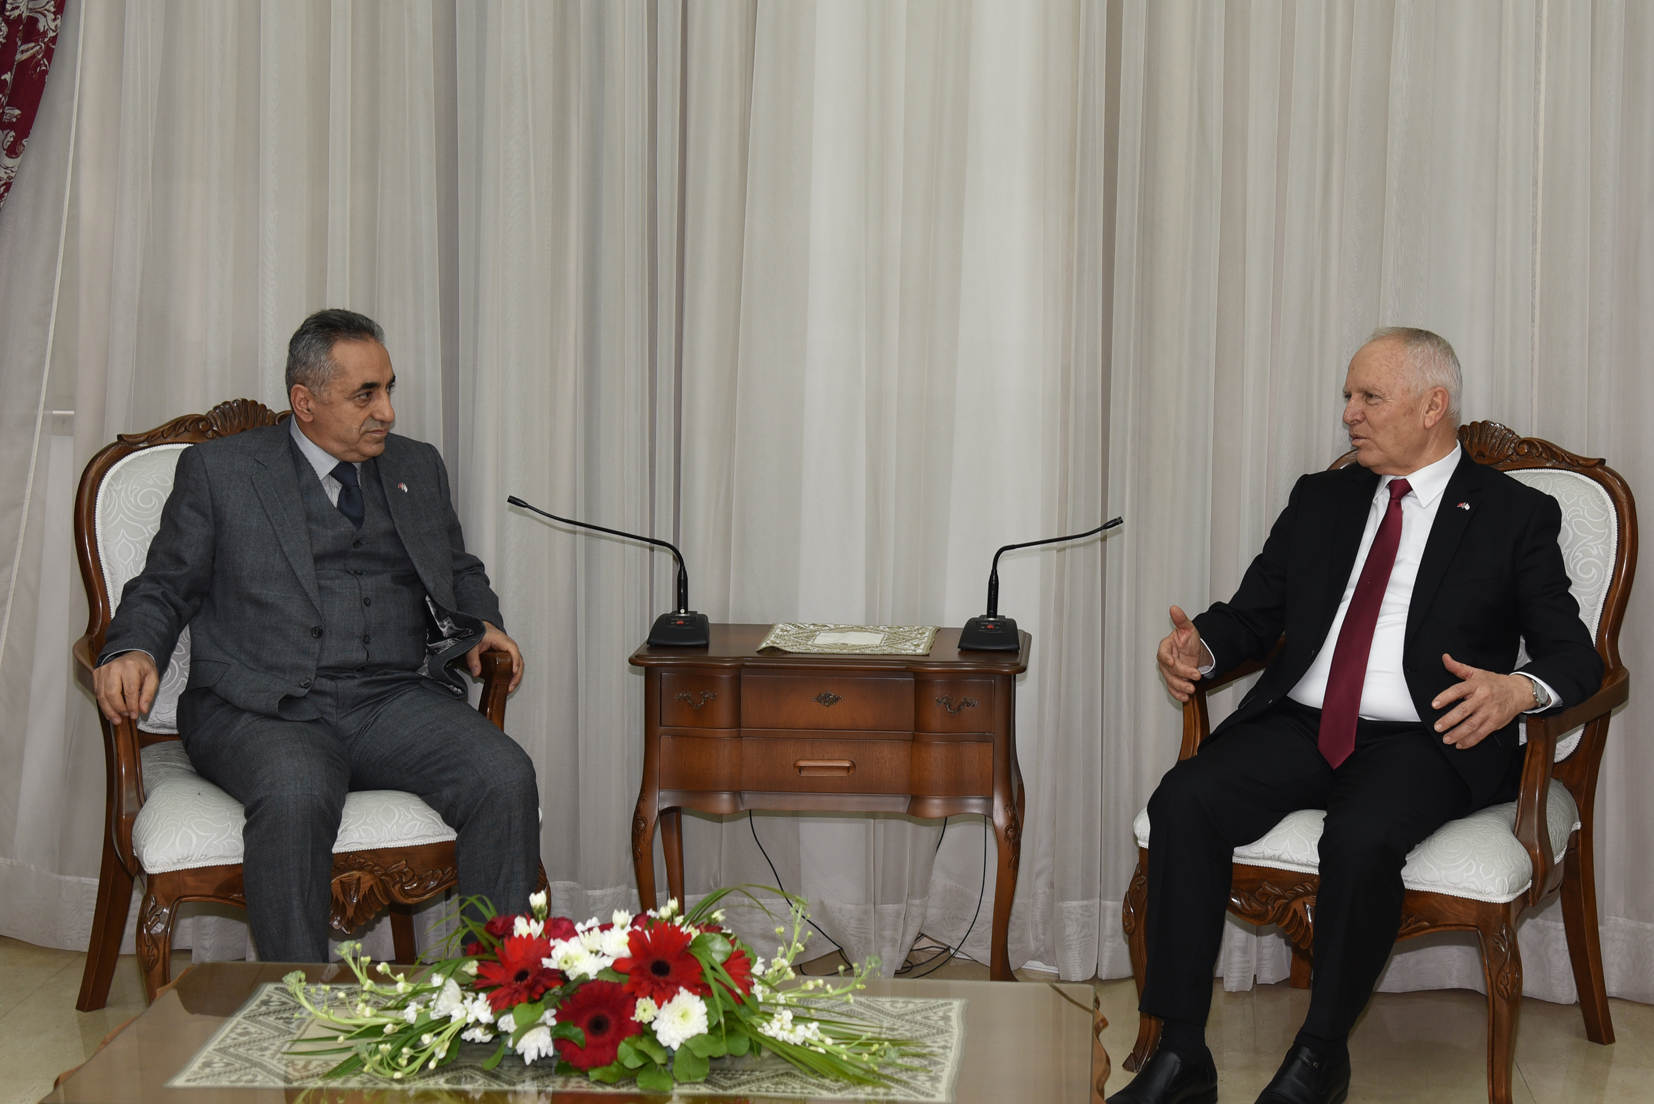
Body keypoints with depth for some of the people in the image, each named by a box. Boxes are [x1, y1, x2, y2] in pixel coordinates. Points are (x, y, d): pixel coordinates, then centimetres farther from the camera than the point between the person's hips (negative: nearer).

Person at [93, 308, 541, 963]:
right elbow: (165, 588, 13)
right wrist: (133, 650, -10)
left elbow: (461, 572, 33)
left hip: (395, 699, 4)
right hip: (261, 707, -3)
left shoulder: (418, 469, 22)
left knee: (505, 777, -26)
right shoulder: (218, 470, 10)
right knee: (296, 797, -38)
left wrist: (481, 624, 10)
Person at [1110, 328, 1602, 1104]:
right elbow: (1253, 615, 19)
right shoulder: (1321, 500, 20)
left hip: (1423, 740, -4)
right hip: (1298, 726, 4)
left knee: (1360, 836, -36)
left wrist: (1518, 690, -23)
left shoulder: (1515, 516, 7)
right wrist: (1202, 648, -5)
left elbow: (1574, 655, 1)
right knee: (1184, 801, -24)